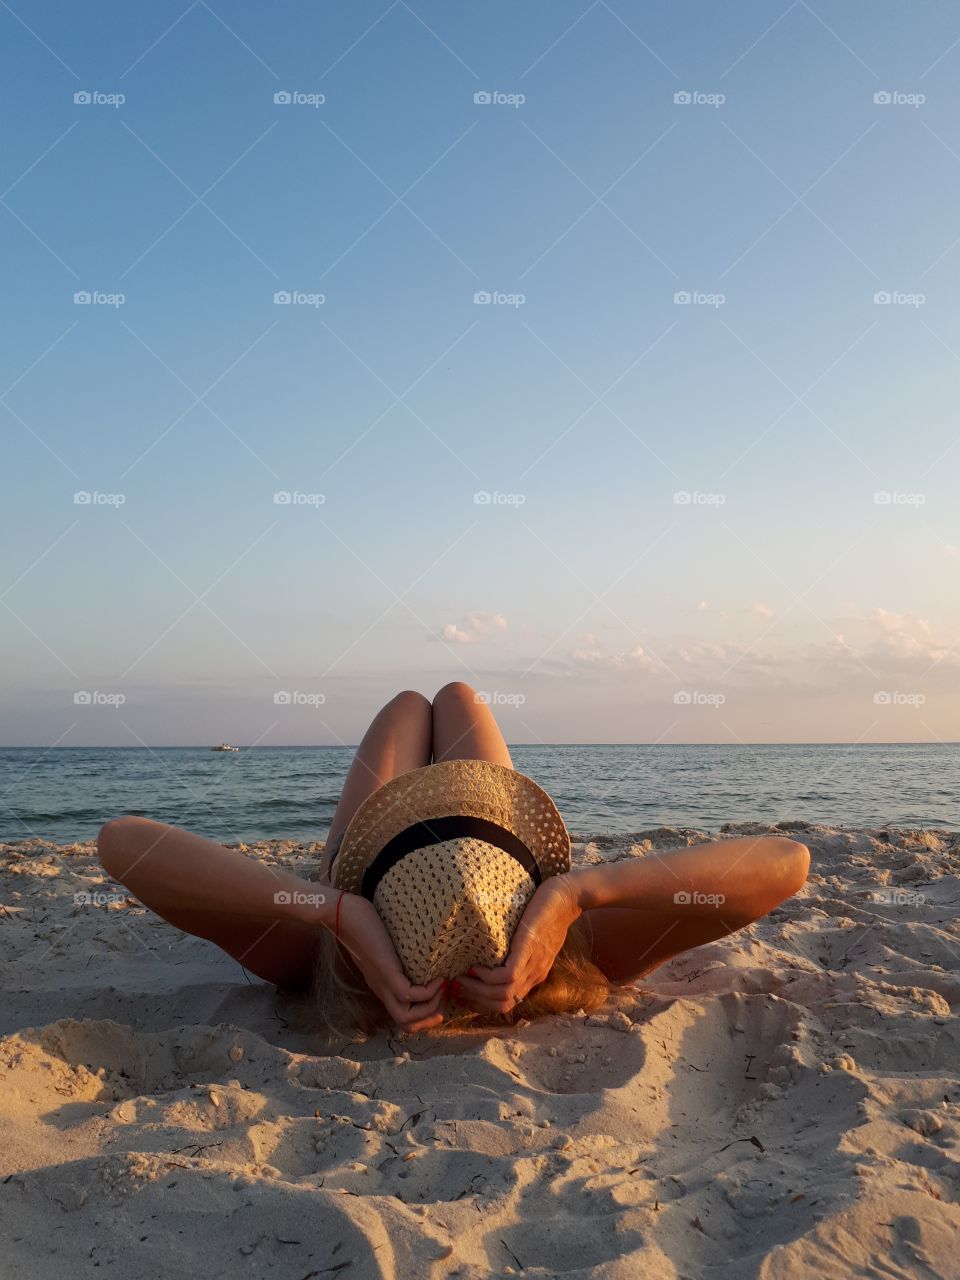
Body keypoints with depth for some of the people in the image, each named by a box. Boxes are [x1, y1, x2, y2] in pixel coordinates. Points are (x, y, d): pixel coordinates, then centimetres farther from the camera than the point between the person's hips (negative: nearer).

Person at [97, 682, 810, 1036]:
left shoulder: (317, 969, -52)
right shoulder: (578, 968, -52)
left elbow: (124, 841, -61)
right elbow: (785, 861, -62)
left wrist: (335, 910, -71)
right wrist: (577, 891, -72)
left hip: (345, 904, 0)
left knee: (408, 705, 24)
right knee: (458, 697, 21)